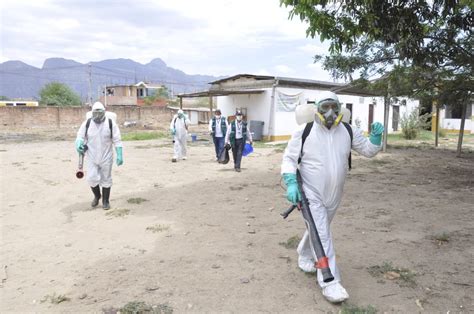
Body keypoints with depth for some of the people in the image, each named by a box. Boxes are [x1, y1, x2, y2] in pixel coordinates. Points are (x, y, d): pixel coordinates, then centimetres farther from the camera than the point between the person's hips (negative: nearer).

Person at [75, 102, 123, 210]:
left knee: (106, 179, 8)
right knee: (92, 178, -2)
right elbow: (80, 136, 5)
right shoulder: (87, 123, -5)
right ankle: (97, 195, 28)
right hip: (92, 157, 1)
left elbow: (117, 140, -6)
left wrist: (119, 155, -10)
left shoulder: (111, 123, -9)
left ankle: (105, 201, 25)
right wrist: (79, 144, -18)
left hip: (106, 157, -1)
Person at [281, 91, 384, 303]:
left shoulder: (348, 131, -1)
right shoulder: (305, 132, -13)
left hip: (334, 195, 5)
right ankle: (329, 282, 0)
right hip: (311, 194, -5)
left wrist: (376, 136, -11)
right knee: (322, 235, -9)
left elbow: (368, 151, 9)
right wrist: (291, 183, -19)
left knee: (319, 229, 22)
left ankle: (304, 255, 48)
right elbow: (289, 159, -7)